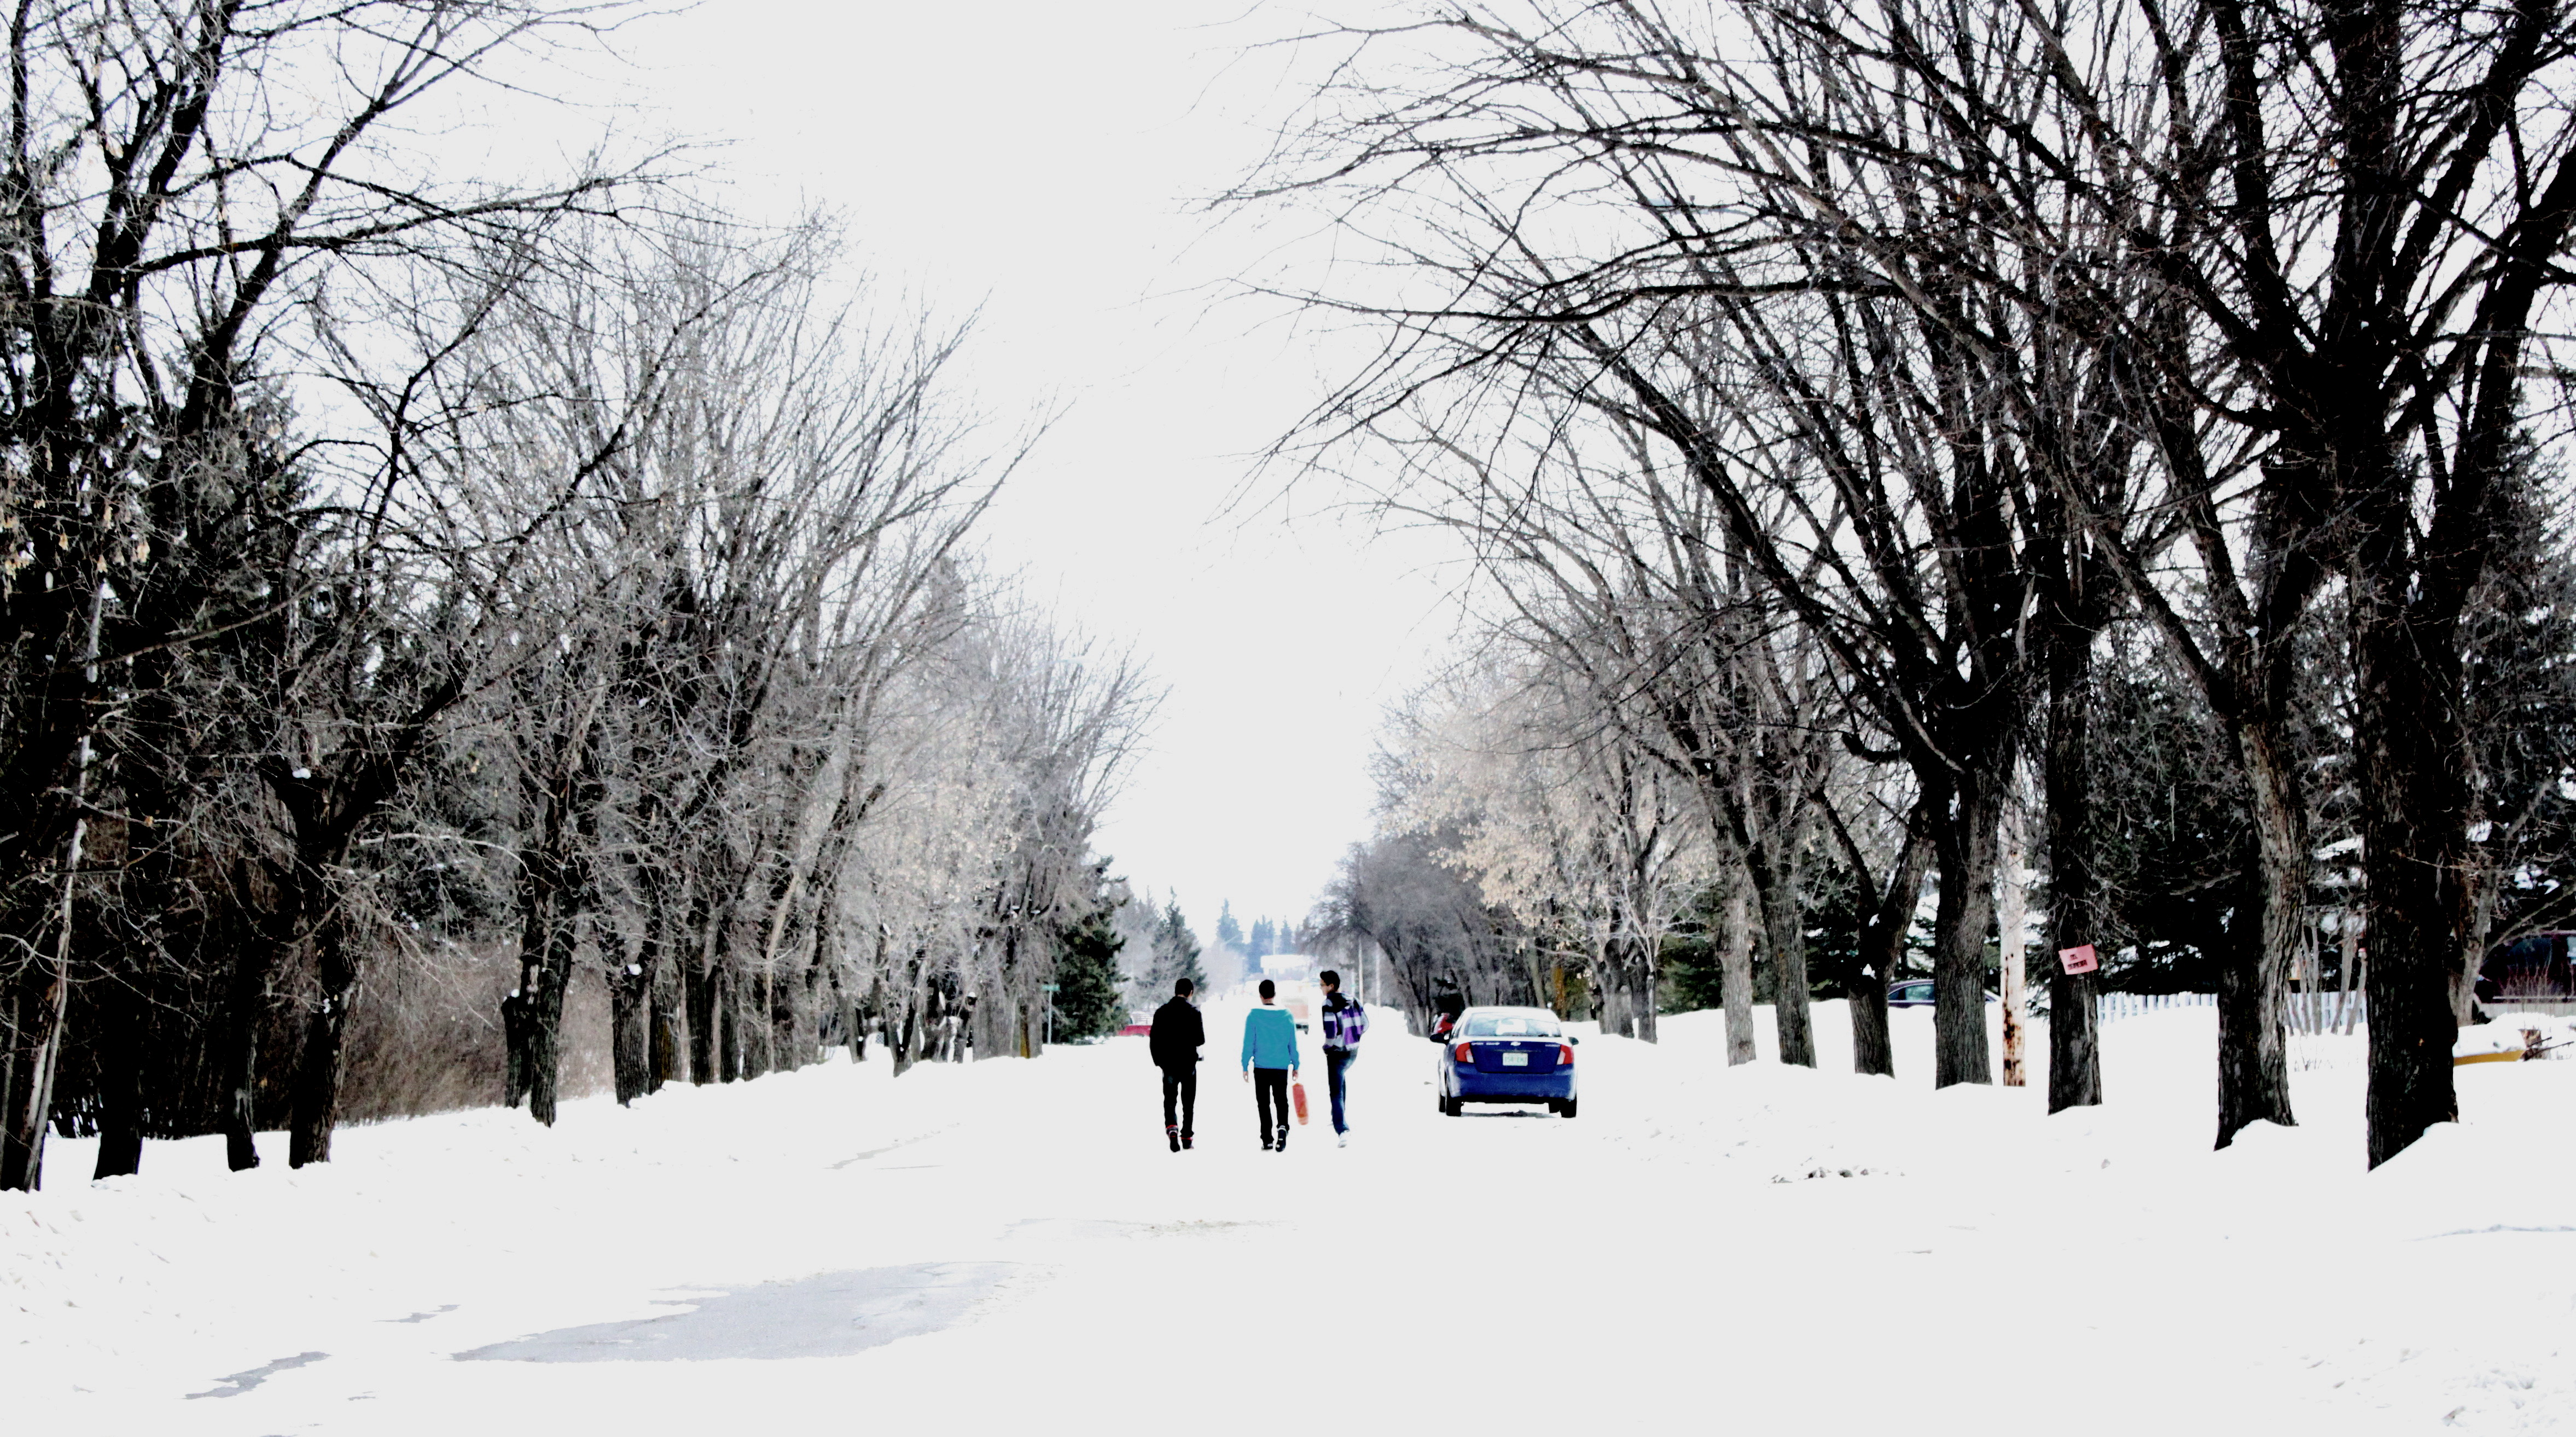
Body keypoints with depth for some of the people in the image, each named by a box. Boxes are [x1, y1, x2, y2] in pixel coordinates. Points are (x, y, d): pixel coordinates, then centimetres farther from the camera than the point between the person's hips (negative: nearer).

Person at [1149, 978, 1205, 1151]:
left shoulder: (1161, 1012, 0)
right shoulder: (1193, 1012, -9)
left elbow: (1153, 1041, 1)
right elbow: (1200, 1039, -11)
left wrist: (1159, 1061, 12)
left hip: (1169, 1065, 1)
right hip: (1189, 1064, -1)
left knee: (1169, 1100, 8)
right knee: (1188, 1103, 10)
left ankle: (1171, 1128, -17)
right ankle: (1186, 1137, 12)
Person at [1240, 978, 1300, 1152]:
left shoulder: (1254, 1016, -6)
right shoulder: (1287, 1015, 1)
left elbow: (1248, 1043, -6)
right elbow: (1293, 1043, 6)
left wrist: (1245, 1066, 1)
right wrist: (1295, 1065, 14)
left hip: (1261, 1067, -2)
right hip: (1282, 1066, 2)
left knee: (1263, 1103, 7)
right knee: (1281, 1100, 11)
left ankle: (1268, 1140, 4)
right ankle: (1283, 1126, -17)